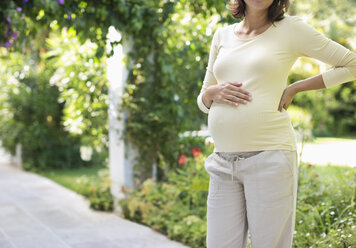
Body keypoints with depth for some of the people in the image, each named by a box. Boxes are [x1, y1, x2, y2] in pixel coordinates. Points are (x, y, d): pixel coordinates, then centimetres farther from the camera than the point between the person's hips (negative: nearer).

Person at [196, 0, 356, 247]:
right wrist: (214, 92, -3)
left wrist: (294, 89, 0)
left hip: (269, 157, -4)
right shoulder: (222, 35, 16)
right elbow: (203, 101, 21)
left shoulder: (291, 28, 3)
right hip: (223, 161, 5)